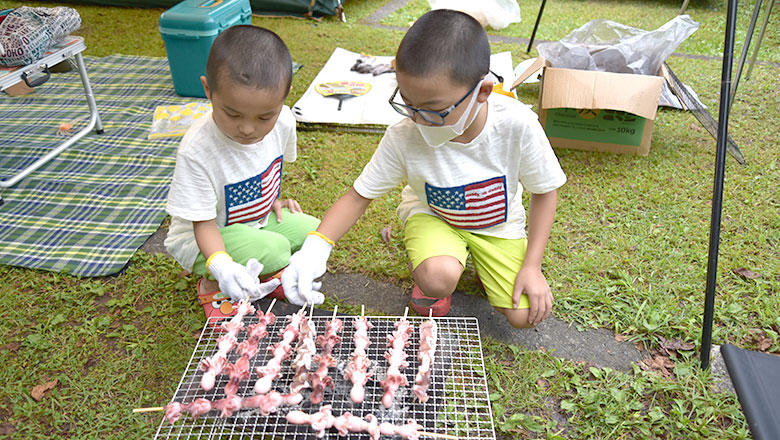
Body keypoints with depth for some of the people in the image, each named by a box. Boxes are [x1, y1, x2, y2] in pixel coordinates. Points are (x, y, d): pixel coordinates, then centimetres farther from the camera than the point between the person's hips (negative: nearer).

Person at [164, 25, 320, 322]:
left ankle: (256, 275, 4)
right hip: (203, 240, -6)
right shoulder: (197, 151, -32)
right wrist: (221, 265, -42)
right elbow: (203, 223, -24)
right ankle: (215, 284, -2)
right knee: (274, 250, -29)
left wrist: (273, 200, 0)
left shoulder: (282, 121, -17)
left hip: (259, 220, 6)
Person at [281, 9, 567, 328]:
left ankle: (481, 260, 20)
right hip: (432, 213, -1)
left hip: (497, 222, 1)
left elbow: (544, 191, -13)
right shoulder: (403, 138, -28)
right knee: (438, 279, -32)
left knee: (525, 316, -9)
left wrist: (531, 266, -15)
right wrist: (316, 245, -33)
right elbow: (358, 196, -17)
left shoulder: (517, 125, -30)